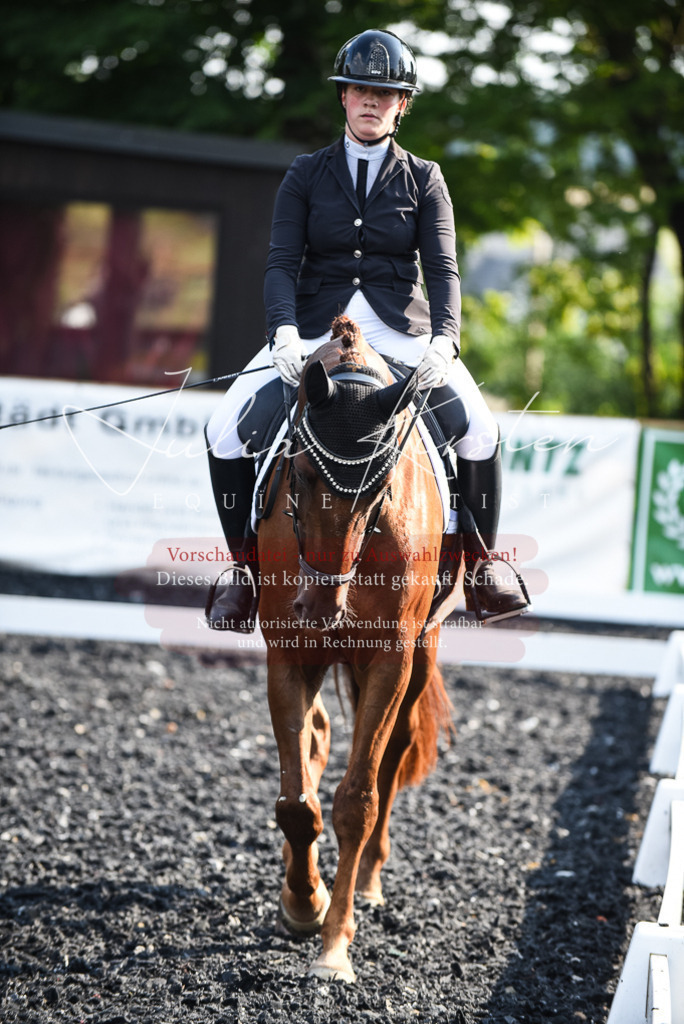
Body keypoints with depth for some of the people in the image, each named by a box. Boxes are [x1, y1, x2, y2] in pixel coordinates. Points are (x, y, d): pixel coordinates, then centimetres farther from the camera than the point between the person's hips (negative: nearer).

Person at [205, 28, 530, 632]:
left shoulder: (423, 180, 7)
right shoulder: (307, 175, 7)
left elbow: (443, 270, -3)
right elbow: (281, 263, -3)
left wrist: (444, 340, -23)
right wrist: (284, 332, -23)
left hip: (400, 330, -1)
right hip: (314, 327, 1)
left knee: (479, 430, -24)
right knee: (225, 429, -19)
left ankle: (479, 559, -1)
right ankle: (246, 564, -1)